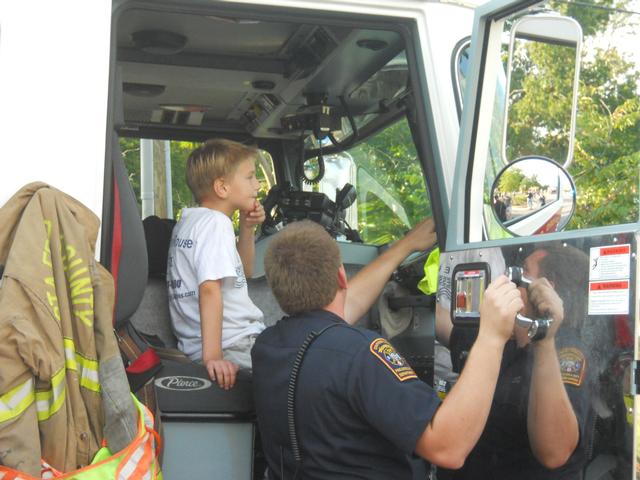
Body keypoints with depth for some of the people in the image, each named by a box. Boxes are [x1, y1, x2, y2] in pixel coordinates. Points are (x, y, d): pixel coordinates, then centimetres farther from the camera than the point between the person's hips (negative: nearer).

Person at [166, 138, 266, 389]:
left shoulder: (188, 222, 19)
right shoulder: (216, 222, -11)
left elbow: (243, 271, 28)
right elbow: (210, 288, -24)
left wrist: (247, 228, 13)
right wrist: (212, 356, -30)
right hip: (233, 348, -10)